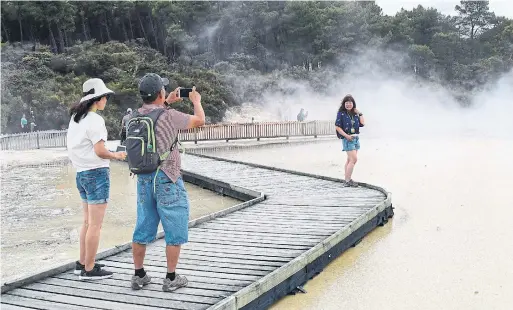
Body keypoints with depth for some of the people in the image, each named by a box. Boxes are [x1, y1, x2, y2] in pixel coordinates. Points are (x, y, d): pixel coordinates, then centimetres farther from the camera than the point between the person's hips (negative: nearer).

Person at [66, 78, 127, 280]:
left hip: (81, 173, 9)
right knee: (95, 224, -1)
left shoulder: (75, 118, 11)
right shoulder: (95, 120, -15)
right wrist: (116, 155, -2)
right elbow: (100, 151, -19)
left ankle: (82, 264, 26)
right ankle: (89, 270, 5)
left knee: (88, 221, 19)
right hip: (96, 173, -9)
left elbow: (75, 147, 14)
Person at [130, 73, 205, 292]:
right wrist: (196, 100, 16)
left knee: (143, 229, 15)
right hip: (167, 181, -6)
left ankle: (139, 276, 23)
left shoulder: (134, 116, 2)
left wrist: (167, 103, 28)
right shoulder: (169, 116, -15)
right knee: (175, 231, 6)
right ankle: (171, 278, 12)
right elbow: (200, 121, -1)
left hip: (143, 179, 6)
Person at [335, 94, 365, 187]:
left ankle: (346, 179, 20)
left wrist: (360, 114, 1)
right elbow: (337, 127, -11)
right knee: (354, 159, -13)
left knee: (350, 160, 12)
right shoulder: (341, 113, -7)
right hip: (347, 138, -7)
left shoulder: (355, 113, 9)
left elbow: (362, 124, 7)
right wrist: (346, 135, -17)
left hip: (356, 138, 7)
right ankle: (348, 180, -6)